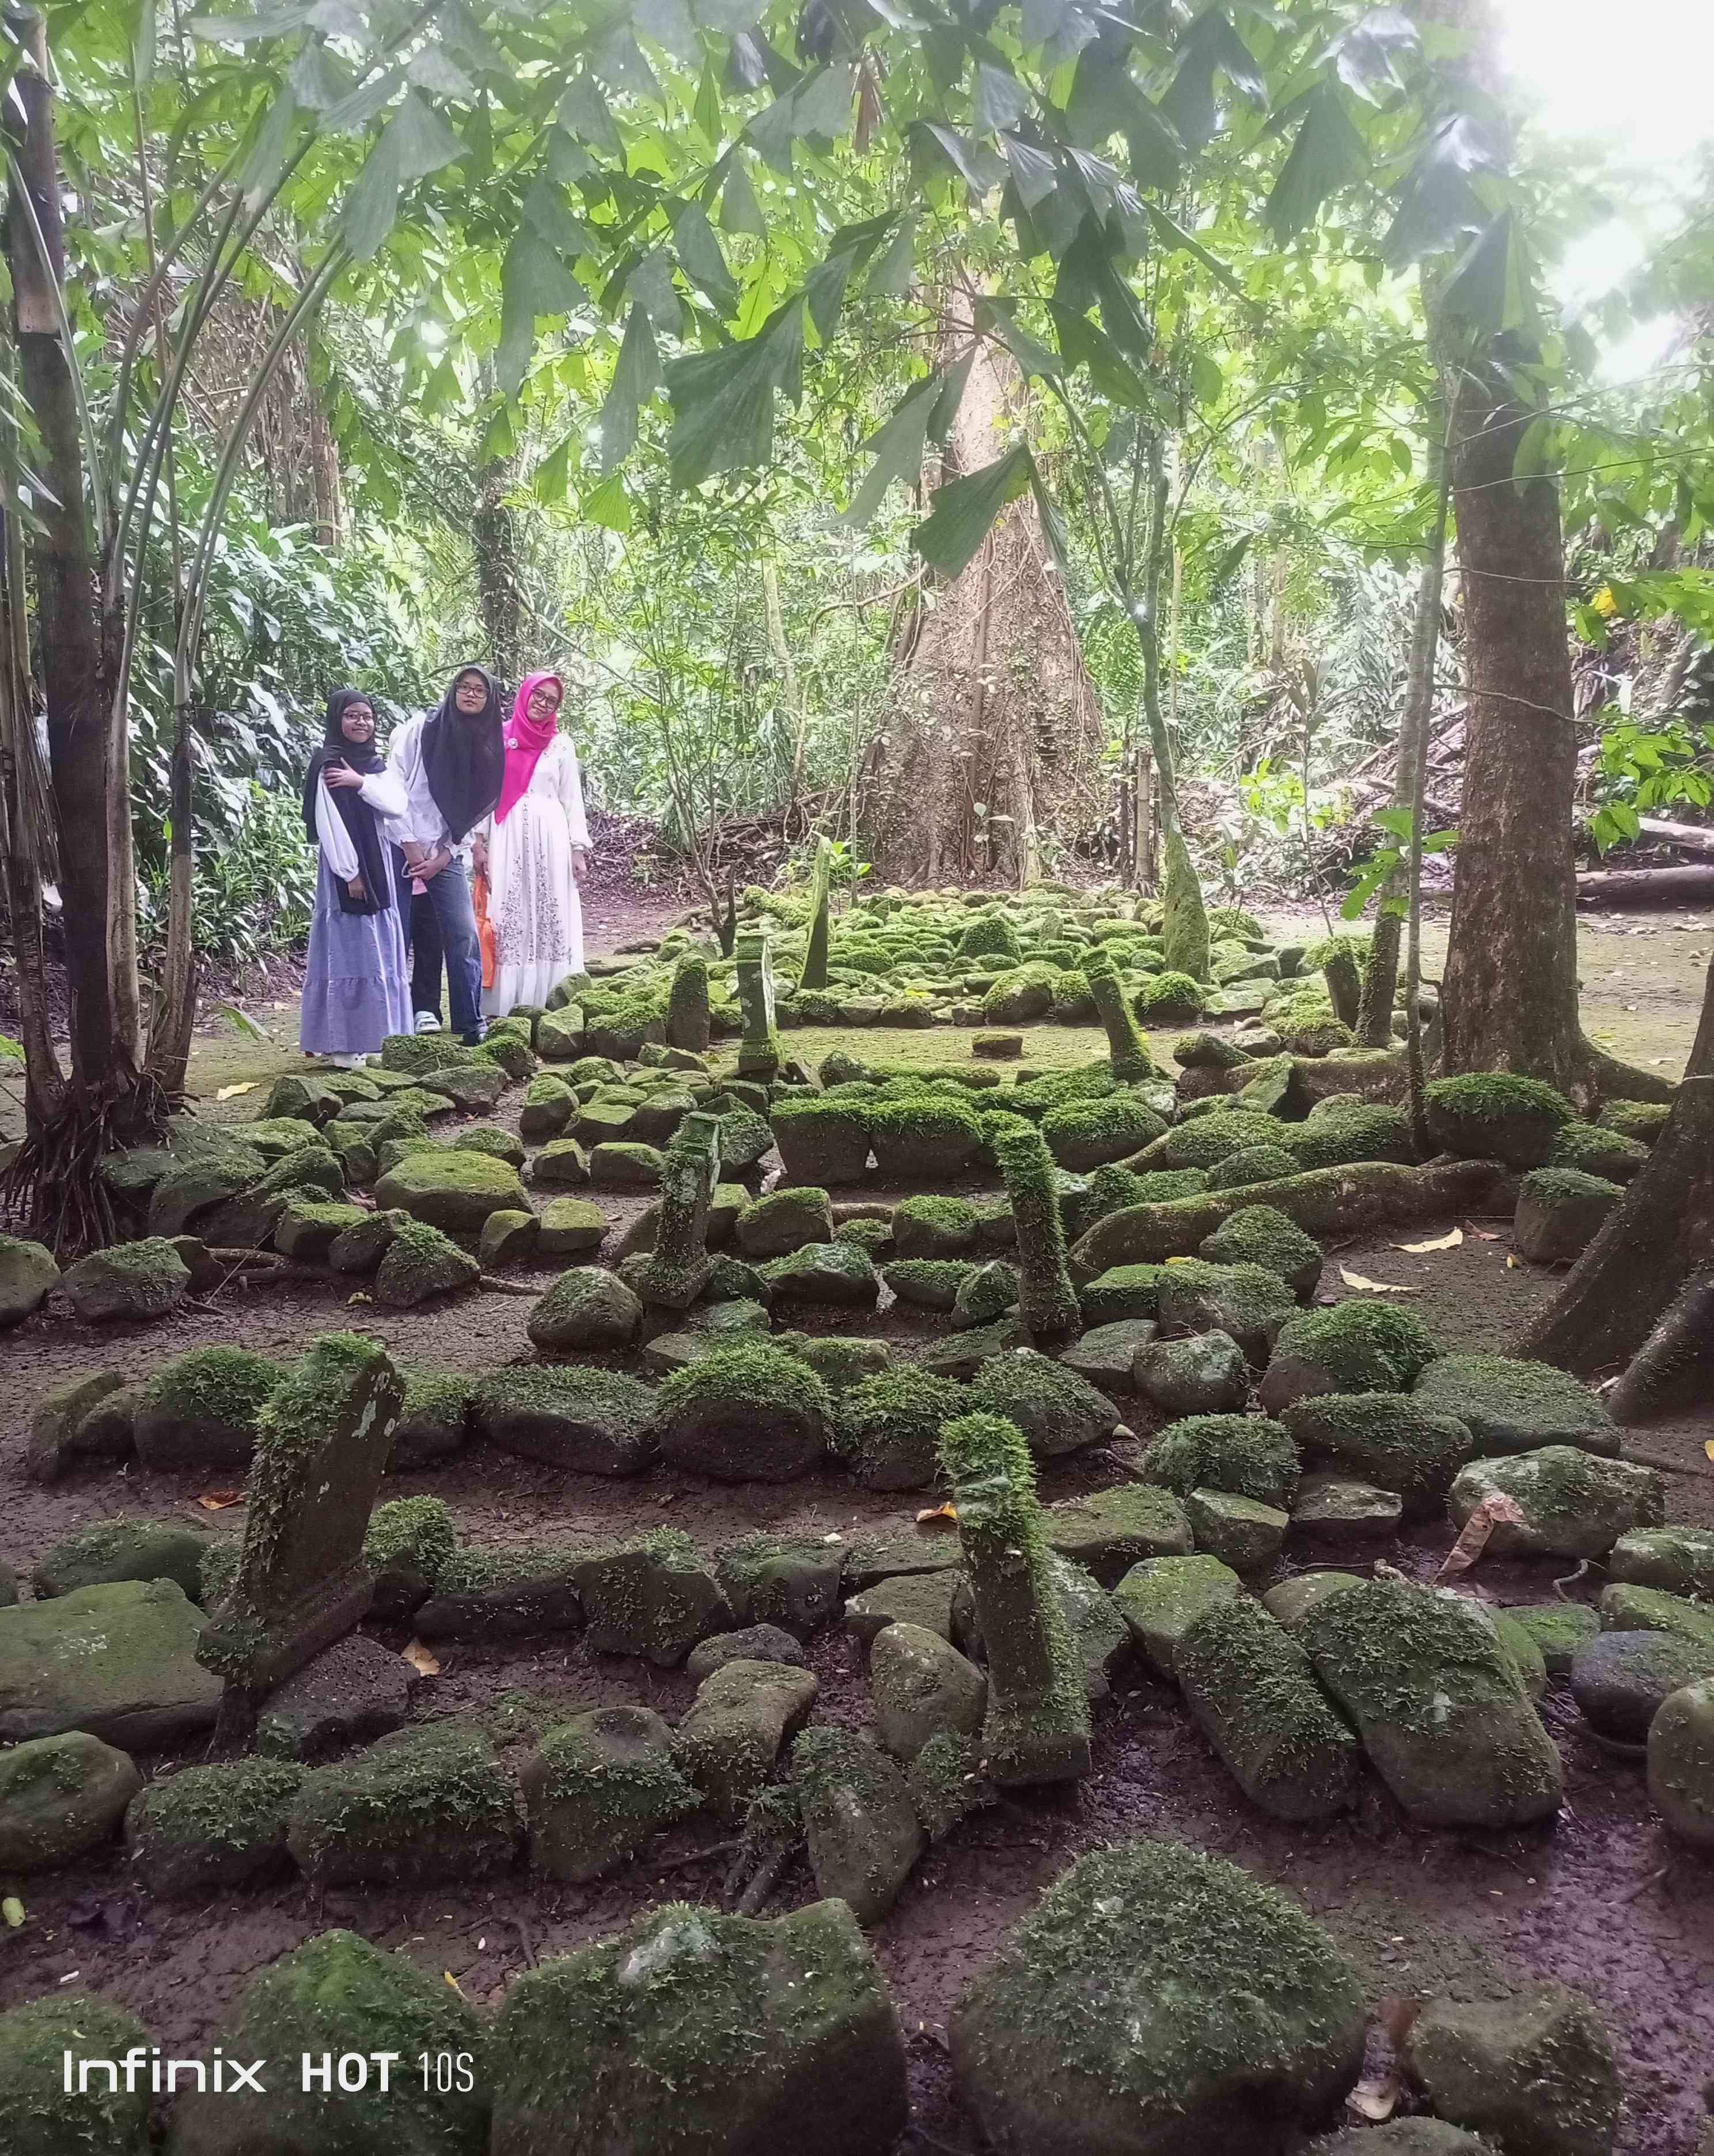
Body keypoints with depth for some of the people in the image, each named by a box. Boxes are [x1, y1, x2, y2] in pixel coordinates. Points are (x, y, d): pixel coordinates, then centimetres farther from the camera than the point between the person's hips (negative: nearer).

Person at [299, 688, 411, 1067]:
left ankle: (371, 1038, 14)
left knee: (379, 953, 8)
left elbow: (398, 806, -2)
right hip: (344, 869, -7)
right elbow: (329, 825, -14)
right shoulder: (328, 765, -8)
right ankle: (341, 1044, -3)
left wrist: (361, 782, -15)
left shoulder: (375, 765, 13)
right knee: (346, 951, -6)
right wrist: (350, 874, -17)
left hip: (378, 866, 7)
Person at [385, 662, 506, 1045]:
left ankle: (472, 1027, -3)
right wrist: (411, 847, -9)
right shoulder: (420, 729, -1)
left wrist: (444, 857, -2)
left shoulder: (490, 748, 8)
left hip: (445, 856, 2)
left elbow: (477, 812, 7)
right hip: (403, 849, -2)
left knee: (464, 937, -7)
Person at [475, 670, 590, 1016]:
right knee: (507, 919, -4)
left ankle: (545, 1001, -2)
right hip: (507, 837, -1)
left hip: (550, 839, 1)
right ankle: (503, 1005, -5)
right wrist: (479, 841, -2)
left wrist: (578, 848, 0)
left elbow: (573, 799, 9)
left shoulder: (561, 744, 11)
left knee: (550, 917, -3)